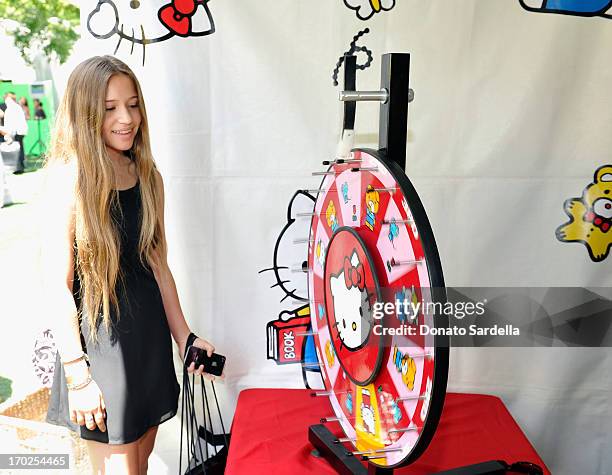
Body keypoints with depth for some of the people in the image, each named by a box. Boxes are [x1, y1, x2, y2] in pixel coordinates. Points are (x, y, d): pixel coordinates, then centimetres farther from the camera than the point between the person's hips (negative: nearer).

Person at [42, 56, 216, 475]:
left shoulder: (148, 176, 4)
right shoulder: (69, 177, -14)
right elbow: (57, 283, -16)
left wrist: (185, 338, 8)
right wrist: (77, 375, -16)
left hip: (150, 333, 6)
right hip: (100, 341, -6)